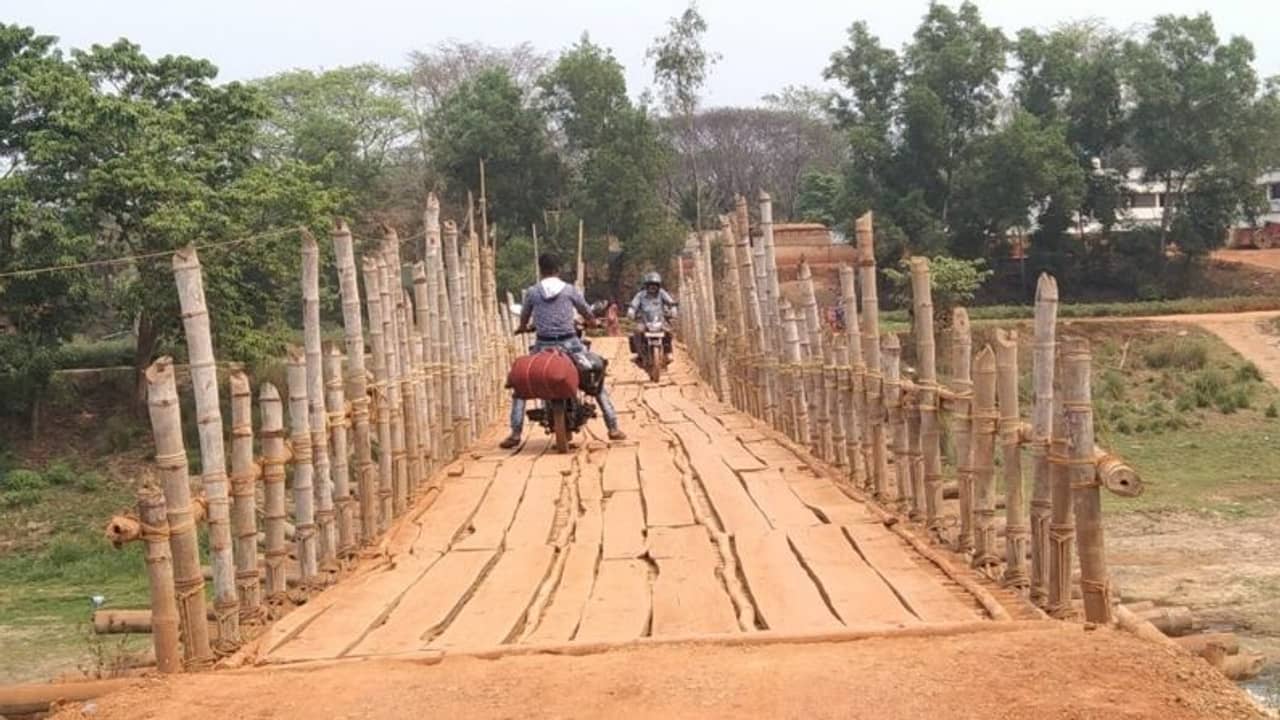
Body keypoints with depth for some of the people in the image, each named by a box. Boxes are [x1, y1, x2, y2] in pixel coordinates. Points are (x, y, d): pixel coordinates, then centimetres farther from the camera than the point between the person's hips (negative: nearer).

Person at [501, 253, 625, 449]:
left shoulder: (532, 292, 3)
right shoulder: (570, 290, 4)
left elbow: (524, 320, 15)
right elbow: (588, 314, 16)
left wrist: (522, 328, 39)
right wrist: (592, 322, 40)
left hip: (543, 346, 0)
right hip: (570, 345, 0)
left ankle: (515, 433, 1)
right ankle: (613, 428, 7)